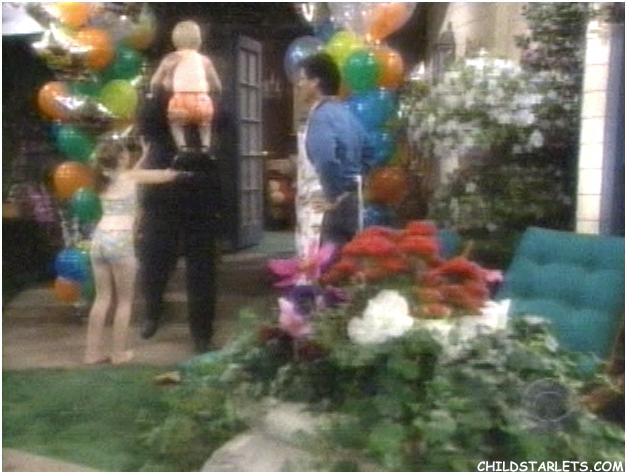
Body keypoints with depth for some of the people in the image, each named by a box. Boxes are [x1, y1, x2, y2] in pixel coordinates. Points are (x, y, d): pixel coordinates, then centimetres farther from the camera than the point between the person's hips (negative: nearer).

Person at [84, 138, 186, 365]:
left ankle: (93, 351, 15)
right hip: (120, 240, -6)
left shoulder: (104, 177, 14)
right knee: (124, 300, 6)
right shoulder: (131, 176, -2)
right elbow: (167, 176, 7)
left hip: (100, 238, 6)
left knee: (102, 297, 13)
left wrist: (143, 156, 39)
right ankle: (119, 352, 10)